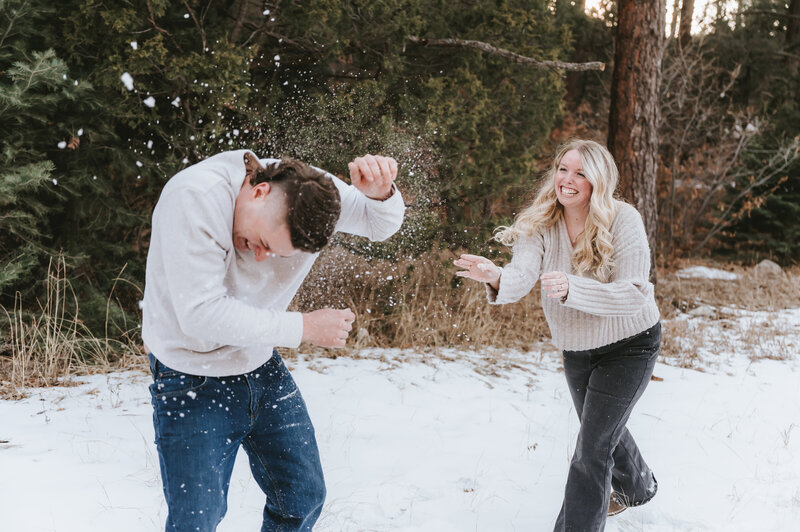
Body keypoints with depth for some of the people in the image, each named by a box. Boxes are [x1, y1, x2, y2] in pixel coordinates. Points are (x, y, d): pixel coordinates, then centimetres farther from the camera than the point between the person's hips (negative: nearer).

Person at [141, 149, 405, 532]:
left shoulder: (307, 187, -13)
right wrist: (303, 328, -25)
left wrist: (380, 193, -30)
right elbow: (201, 313, -32)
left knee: (304, 499, 13)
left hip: (263, 369, 5)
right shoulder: (194, 198, -29)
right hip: (193, 382, -5)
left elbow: (381, 224, -4)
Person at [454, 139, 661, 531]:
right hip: (576, 347, 6)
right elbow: (522, 275, -29)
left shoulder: (623, 220, -25)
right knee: (605, 429, 27)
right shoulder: (542, 224, -14)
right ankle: (637, 488, 58)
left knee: (592, 449, -12)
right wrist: (496, 279, -53)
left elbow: (633, 295, -31)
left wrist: (571, 288, -45)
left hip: (628, 345, -5)